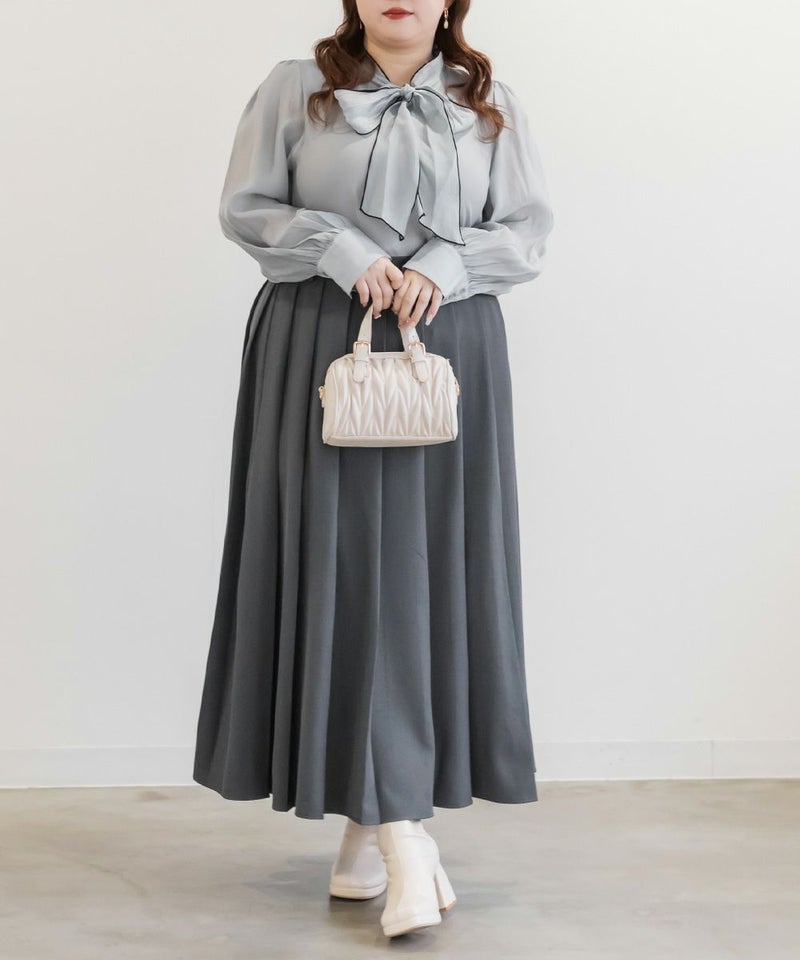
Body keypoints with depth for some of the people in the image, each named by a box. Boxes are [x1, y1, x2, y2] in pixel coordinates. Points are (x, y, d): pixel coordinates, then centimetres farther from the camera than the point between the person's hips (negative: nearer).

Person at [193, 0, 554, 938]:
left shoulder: (492, 105, 11)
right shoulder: (293, 91, 7)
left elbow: (530, 228, 8)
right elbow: (244, 209, 4)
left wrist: (446, 266, -10)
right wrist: (341, 248, -11)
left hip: (450, 346, 2)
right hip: (318, 346, -1)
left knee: (430, 576, -1)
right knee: (345, 574, -7)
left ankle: (375, 818, 11)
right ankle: (400, 834, -4)